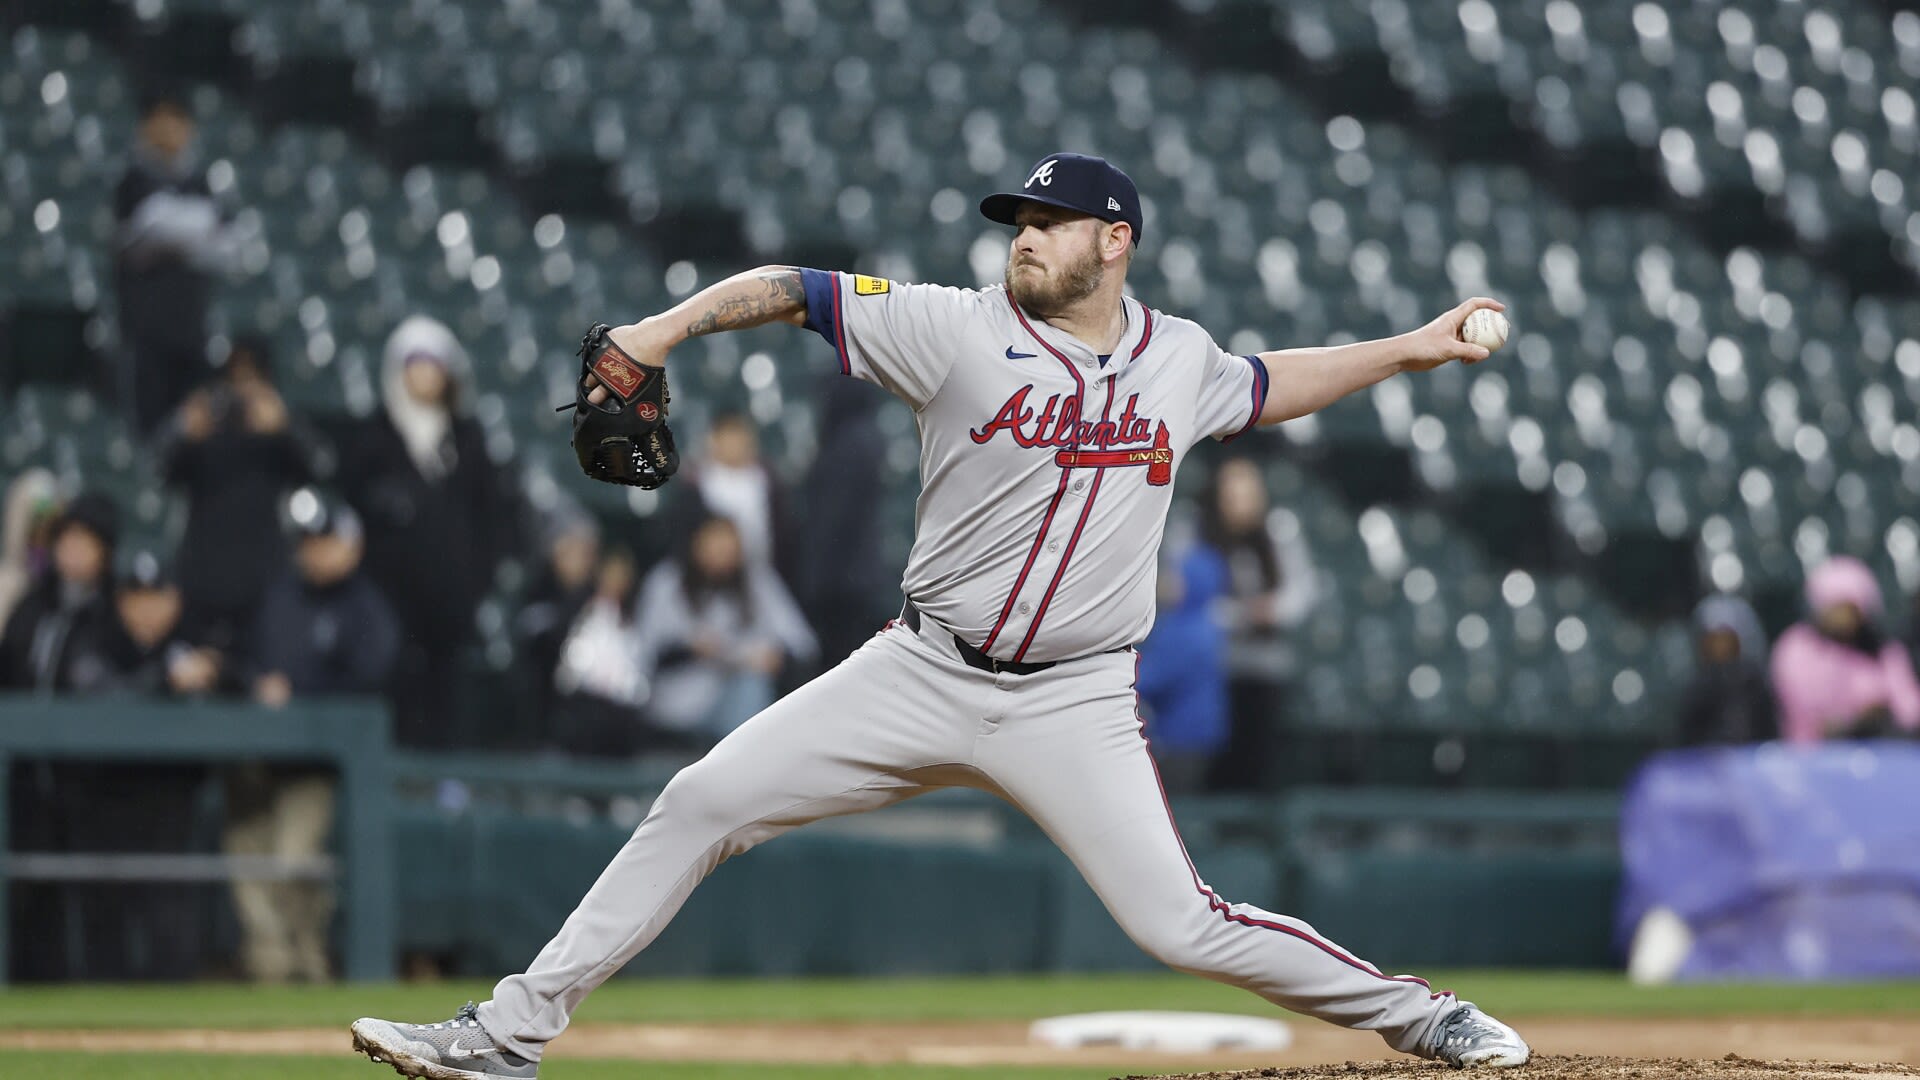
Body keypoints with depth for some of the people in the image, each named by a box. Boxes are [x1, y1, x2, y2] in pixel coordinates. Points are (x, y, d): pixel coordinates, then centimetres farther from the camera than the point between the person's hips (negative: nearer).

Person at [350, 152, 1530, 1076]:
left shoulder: (1178, 358, 4)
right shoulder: (962, 330, -5)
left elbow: (1260, 389, 26)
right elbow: (794, 290, -7)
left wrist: (1410, 350, 24)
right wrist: (669, 326, -21)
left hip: (1074, 702, 0)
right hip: (923, 677, 0)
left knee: (1182, 925, -11)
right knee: (702, 803, -8)